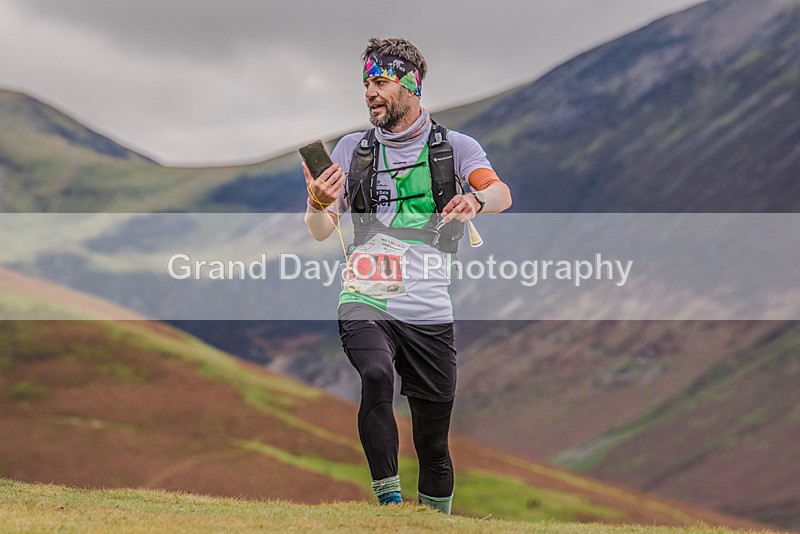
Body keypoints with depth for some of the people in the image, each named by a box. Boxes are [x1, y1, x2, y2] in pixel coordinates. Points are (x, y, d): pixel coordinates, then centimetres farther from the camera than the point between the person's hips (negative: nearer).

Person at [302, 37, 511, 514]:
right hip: (365, 302, 0)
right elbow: (322, 232, 5)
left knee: (434, 443, 4)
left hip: (429, 313, 0)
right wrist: (317, 204, -19)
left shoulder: (455, 147, 7)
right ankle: (388, 498, -28)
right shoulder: (352, 149, 12)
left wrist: (476, 198, -34)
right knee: (376, 375, -31)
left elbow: (500, 194, -11)